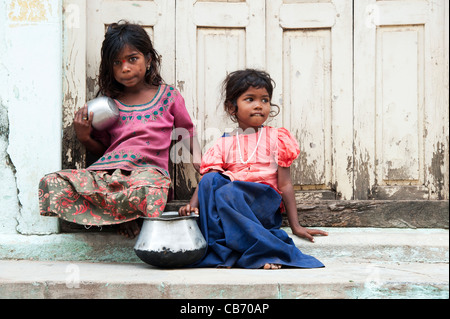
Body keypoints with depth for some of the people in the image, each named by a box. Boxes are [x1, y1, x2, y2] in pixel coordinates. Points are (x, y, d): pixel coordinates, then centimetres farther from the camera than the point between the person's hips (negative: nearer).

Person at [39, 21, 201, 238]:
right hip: (107, 170, 3)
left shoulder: (168, 95, 13)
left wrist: (198, 159, 5)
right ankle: (120, 213, -18)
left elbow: (188, 131, 21)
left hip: (148, 169, -3)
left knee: (146, 186, -44)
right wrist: (84, 137, 3)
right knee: (53, 183, -24)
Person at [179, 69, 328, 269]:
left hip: (266, 206, -3)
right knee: (211, 180, -27)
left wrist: (296, 226, 0)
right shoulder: (224, 144, 14)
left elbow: (285, 185, 6)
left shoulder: (276, 139, 10)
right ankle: (223, 252, -27)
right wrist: (192, 206, -19)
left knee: (228, 192, -32)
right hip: (231, 206, 3)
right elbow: (205, 180, 2)